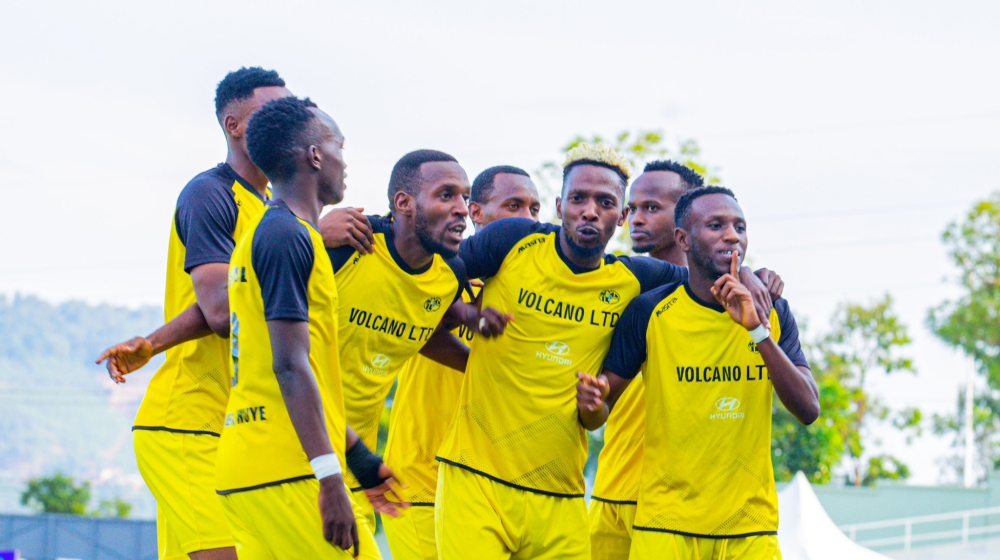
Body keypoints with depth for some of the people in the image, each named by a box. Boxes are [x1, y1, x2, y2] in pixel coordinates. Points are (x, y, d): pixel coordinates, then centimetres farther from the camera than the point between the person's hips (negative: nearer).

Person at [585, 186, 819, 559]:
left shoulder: (772, 313, 3)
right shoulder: (650, 312, -4)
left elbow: (809, 410, -9)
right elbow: (600, 411, 1)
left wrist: (758, 330, -19)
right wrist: (592, 405, -23)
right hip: (666, 526, -2)